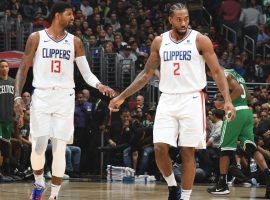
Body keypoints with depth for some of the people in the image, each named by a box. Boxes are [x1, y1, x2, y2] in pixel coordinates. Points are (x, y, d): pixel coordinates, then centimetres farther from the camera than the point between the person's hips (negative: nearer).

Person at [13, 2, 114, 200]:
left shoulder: (75, 42, 6)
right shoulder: (36, 38, 1)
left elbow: (87, 73, 6)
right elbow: (23, 69, 5)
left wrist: (99, 85, -15)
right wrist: (18, 96, -6)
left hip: (65, 98, 1)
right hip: (41, 96, -1)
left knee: (59, 149, -3)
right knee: (39, 146, -9)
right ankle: (39, 183, 18)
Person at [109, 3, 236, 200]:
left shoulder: (200, 40, -3)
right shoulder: (160, 42, 7)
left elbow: (217, 72, -3)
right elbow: (147, 74, 15)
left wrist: (228, 100, -17)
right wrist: (122, 97, 11)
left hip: (192, 99, -3)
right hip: (167, 100, 3)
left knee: (188, 151, -2)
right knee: (160, 147, -8)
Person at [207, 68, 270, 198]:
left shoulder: (225, 75, -6)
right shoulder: (237, 75, 22)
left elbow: (238, 90, -19)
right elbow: (247, 95, 25)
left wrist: (224, 103, -12)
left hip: (235, 113, -8)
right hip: (247, 112, 8)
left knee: (225, 148, 3)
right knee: (251, 148, 1)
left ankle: (222, 185, 6)